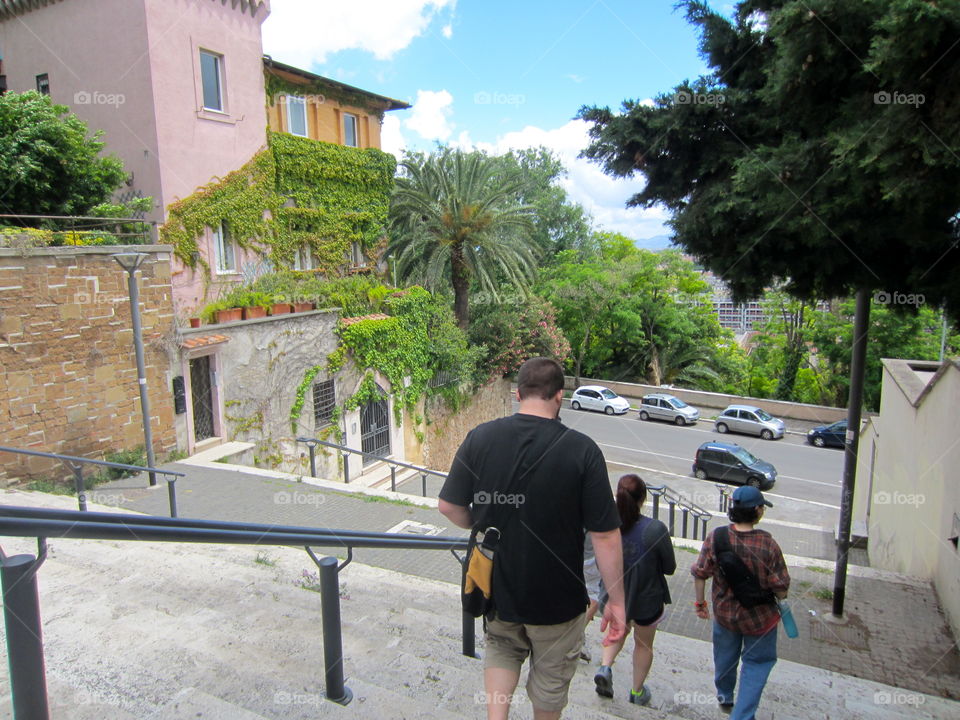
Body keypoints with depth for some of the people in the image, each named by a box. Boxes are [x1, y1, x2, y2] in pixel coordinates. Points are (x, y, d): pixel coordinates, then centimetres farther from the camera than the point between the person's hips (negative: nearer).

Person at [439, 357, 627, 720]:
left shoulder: (480, 437, -11)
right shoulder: (582, 449, -19)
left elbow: (449, 506, -4)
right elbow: (605, 536, -17)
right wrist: (616, 600, -5)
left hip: (496, 586, 2)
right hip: (556, 597, -2)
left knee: (503, 649, 30)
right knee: (551, 677, 23)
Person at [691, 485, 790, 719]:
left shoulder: (715, 537, -20)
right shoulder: (768, 544, -26)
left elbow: (700, 574, -12)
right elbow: (781, 590, -19)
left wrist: (700, 602, 3)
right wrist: (781, 597, 5)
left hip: (724, 613, 3)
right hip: (760, 617, -3)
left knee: (725, 656, 26)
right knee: (757, 663, 20)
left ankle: (725, 698, 50)